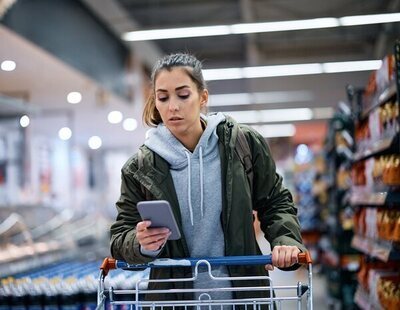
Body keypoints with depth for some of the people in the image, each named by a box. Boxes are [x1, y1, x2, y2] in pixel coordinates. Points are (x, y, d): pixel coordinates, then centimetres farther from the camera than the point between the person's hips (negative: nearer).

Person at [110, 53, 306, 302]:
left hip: (243, 294, 0)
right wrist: (141, 244, -22)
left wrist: (286, 241, -11)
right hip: (173, 297, 0)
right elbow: (121, 237, 0)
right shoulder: (140, 169, -4)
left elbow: (275, 203, 7)